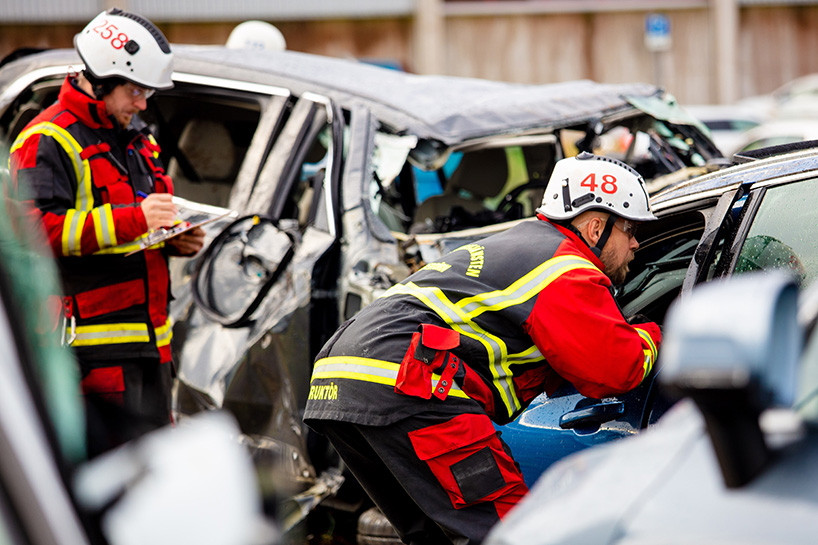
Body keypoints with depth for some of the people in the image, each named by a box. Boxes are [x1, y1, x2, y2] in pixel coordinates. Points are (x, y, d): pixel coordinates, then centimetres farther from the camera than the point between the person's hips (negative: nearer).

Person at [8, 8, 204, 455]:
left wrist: (178, 240, 10)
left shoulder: (137, 141, 22)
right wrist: (131, 219, -23)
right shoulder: (48, 141, -8)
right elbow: (36, 228, -21)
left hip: (148, 340, 9)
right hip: (92, 345, -9)